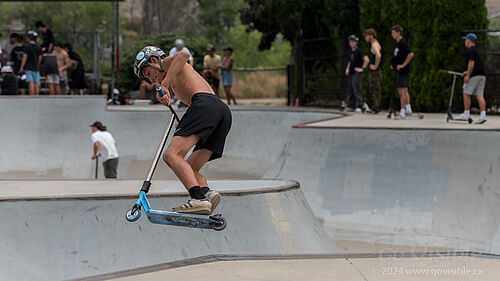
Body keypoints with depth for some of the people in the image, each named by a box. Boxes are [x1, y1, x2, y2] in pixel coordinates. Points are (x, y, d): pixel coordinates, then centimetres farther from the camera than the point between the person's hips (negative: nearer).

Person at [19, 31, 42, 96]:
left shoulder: (26, 46, -7)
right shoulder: (38, 47, 8)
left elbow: (24, 58, -9)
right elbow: (40, 58, 12)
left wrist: (21, 67, -4)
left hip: (29, 68, -5)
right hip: (36, 68, 5)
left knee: (30, 83, -11)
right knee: (36, 84, 5)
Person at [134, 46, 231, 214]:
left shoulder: (168, 63, 17)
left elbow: (183, 54, -7)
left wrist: (164, 85, -13)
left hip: (205, 104, -9)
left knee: (171, 155, -20)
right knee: (190, 169, 11)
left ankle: (199, 198, -40)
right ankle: (208, 193, -19)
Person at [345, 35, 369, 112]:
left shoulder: (359, 51, -9)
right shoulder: (350, 51, 15)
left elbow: (367, 60, -16)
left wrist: (362, 68, -13)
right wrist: (347, 68, 14)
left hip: (356, 73, -9)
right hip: (350, 74, 9)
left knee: (357, 90, -10)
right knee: (350, 91, 10)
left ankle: (359, 106, -11)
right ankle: (351, 106, 16)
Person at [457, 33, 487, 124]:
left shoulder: (471, 50, -5)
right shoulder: (478, 50, 24)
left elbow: (472, 63, -16)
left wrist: (468, 75, -17)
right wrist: (468, 71, 33)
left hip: (475, 75, -8)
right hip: (482, 75, 8)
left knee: (467, 93, 0)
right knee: (479, 95, 3)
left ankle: (466, 114, 0)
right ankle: (483, 115, -8)